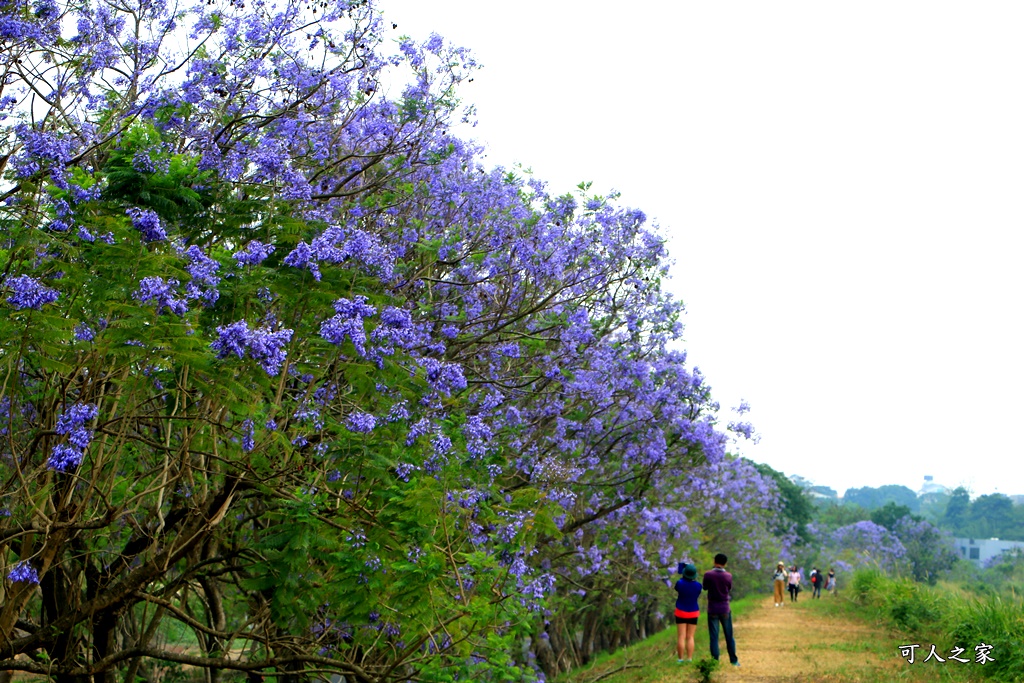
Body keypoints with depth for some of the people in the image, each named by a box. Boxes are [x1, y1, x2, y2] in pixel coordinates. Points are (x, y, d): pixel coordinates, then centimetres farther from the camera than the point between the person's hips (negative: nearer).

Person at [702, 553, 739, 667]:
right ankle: (733, 660, 18)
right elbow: (729, 589, 6)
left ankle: (715, 660, 2)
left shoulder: (708, 574, -12)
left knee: (714, 636, 4)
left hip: (712, 609, -1)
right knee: (729, 636, 12)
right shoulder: (728, 576, -10)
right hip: (725, 609, 1)